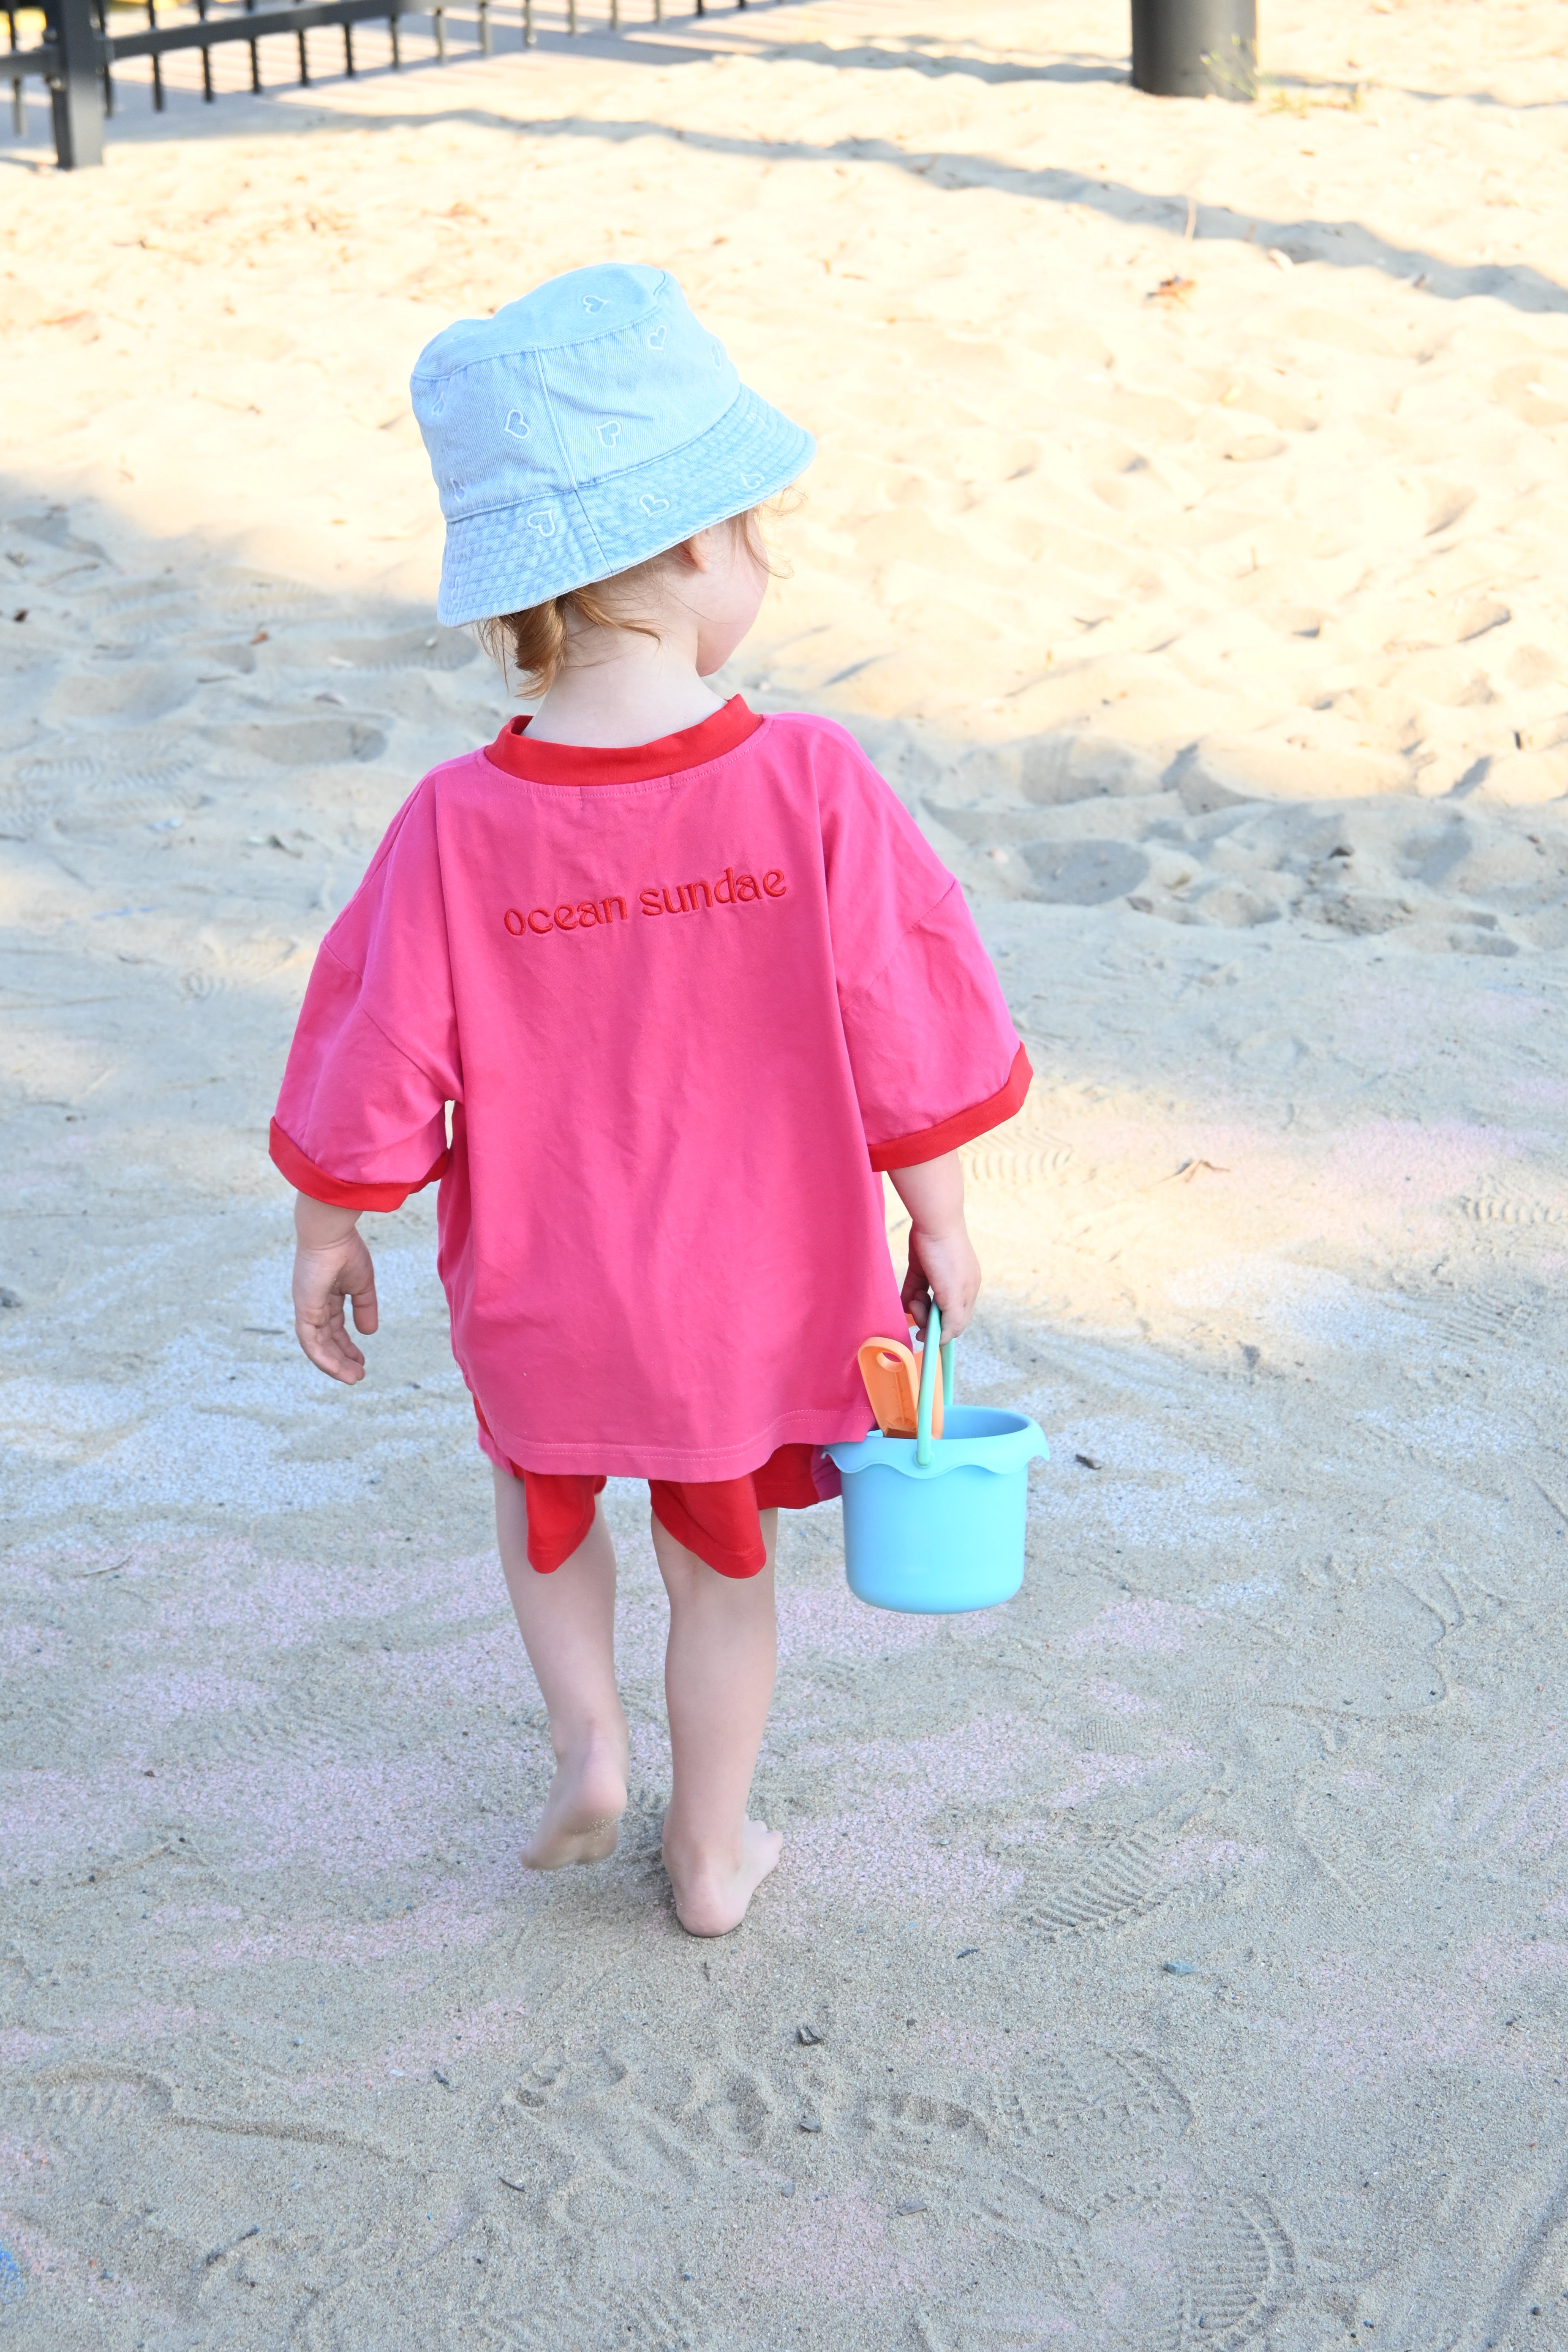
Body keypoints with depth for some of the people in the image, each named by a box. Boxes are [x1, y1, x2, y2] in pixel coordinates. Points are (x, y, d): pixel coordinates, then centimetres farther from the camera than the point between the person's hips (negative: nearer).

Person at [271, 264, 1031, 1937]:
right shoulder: (812, 790, -22)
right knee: (723, 1565, 23)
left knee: (542, 1496, 32)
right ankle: (713, 1851, 38)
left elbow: (376, 1076, -11)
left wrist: (326, 1234, 7)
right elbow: (904, 1040, -13)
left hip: (546, 1305, 0)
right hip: (757, 1295, 0)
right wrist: (939, 1225, 3)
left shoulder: (456, 828, -21)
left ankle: (587, 1744, 22)